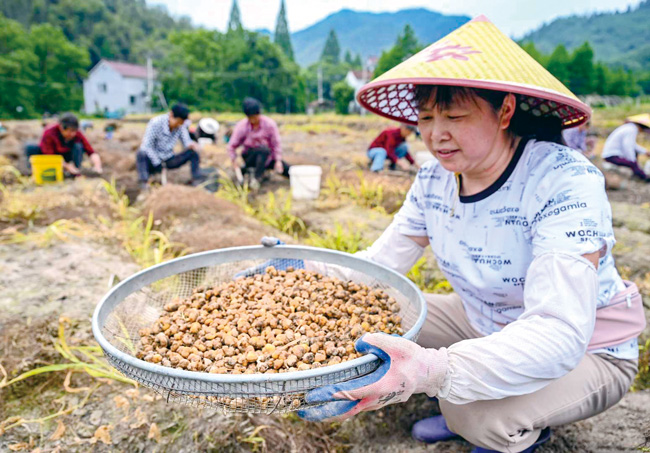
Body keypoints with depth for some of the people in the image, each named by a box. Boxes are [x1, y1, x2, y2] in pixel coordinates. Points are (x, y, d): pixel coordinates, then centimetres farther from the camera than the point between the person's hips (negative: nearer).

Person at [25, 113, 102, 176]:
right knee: (30, 149, -27)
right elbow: (49, 156, -30)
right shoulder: (49, 132, -28)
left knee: (78, 146, -25)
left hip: (66, 157, 2)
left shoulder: (77, 134, -20)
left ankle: (76, 174, -24)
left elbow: (91, 152, -24)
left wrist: (97, 165, -44)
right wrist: (67, 166, -45)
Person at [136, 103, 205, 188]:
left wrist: (192, 145, -27)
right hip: (153, 161, -4)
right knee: (141, 154, -36)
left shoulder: (181, 126, -6)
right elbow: (147, 146, -20)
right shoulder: (156, 123, -20)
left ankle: (197, 179, -21)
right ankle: (144, 182, -46)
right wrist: (158, 164, -24)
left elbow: (186, 141, -1)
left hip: (169, 160, 4)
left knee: (192, 152, -13)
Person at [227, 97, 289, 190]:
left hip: (268, 157, 1)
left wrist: (278, 161, -17)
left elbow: (276, 144, -10)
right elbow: (232, 146, -8)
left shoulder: (270, 124, -13)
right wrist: (234, 161, -18)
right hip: (250, 156, -1)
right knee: (264, 149, -39)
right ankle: (256, 177, -36)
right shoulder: (241, 126, -13)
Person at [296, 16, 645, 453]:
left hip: (586, 351, -5)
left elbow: (559, 333, -40)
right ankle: (463, 414, 15)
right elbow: (376, 266, -7)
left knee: (481, 414, -33)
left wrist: (431, 371, -55)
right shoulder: (433, 182, -10)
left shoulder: (565, 183, -30)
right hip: (487, 327, 6)